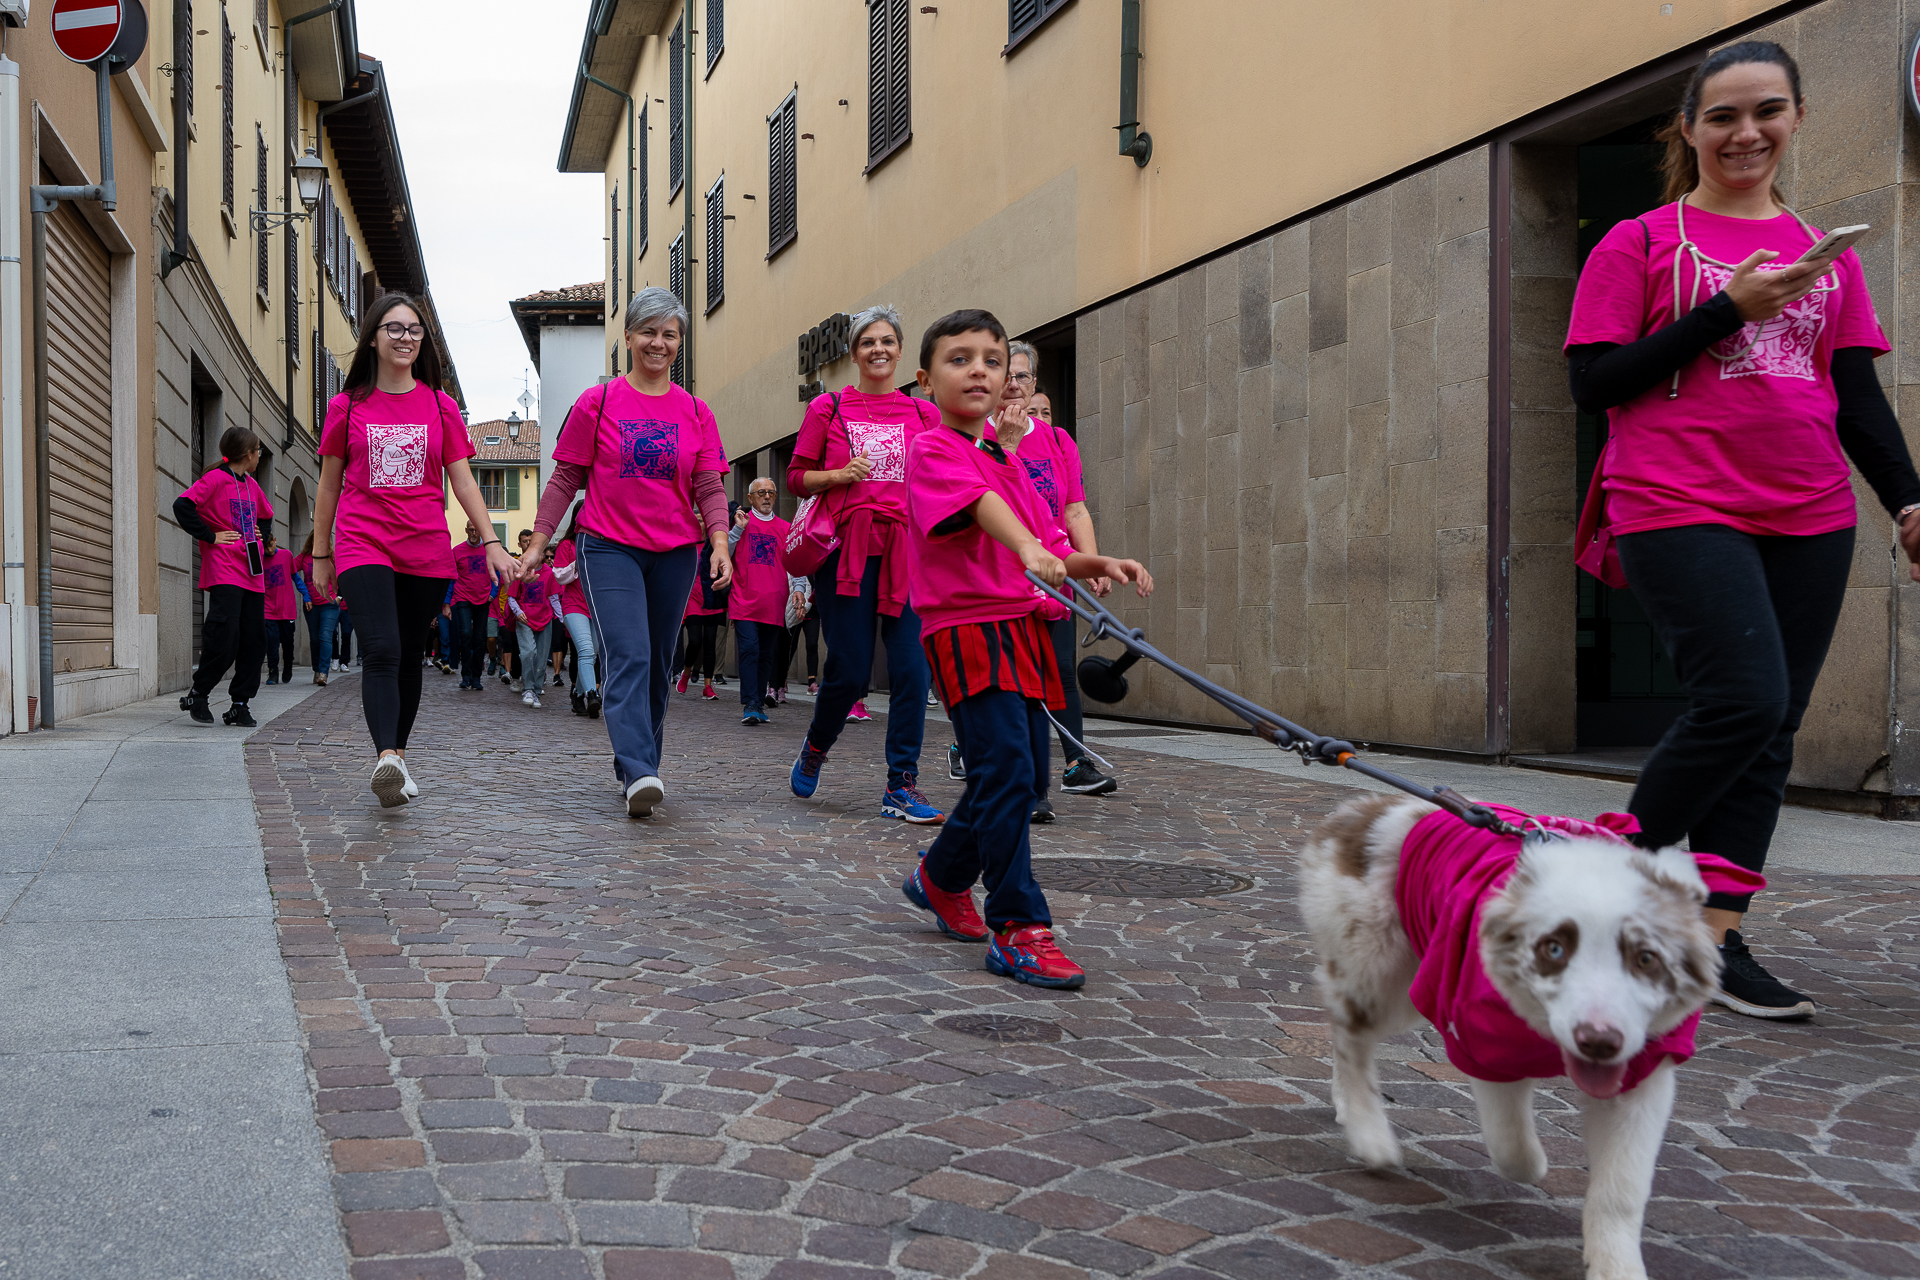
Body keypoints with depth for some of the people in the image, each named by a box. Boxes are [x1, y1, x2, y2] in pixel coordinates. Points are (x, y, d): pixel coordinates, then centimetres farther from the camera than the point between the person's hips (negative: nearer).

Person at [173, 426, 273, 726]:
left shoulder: (252, 485, 18)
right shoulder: (215, 478, -5)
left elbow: (266, 516, 37)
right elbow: (182, 506, -18)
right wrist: (210, 536, -14)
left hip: (252, 572, 8)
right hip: (224, 572, -8)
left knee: (253, 640, 4)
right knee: (224, 637, -15)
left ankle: (240, 704, 10)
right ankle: (197, 695, 3)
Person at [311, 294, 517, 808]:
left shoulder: (440, 406, 10)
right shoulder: (347, 406, 6)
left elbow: (462, 480, 7)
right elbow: (329, 485, 12)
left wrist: (492, 542, -3)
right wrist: (321, 554, 12)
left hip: (426, 552, 2)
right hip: (363, 546, -2)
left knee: (409, 658, 7)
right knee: (381, 651, -19)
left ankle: (396, 755, 19)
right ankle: (387, 758, -31)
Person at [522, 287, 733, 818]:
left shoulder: (696, 413, 8)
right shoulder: (597, 403, 2)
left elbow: (709, 488, 5)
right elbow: (565, 480, 4)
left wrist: (720, 544, -11)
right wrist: (537, 544, -1)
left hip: (675, 554, 4)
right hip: (608, 548, -3)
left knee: (658, 664, 9)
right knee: (628, 656, -18)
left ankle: (637, 766, 23)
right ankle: (640, 774, -26)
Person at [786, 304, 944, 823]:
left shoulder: (923, 414, 13)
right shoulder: (828, 408, 7)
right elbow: (796, 477, 9)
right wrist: (840, 475, -8)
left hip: (907, 551, 2)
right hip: (847, 548, -2)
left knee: (912, 669, -7)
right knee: (849, 670, -3)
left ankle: (902, 785, 1)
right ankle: (815, 747, 28)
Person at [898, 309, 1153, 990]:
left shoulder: (1008, 461, 20)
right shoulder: (931, 450, -5)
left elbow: (1052, 550, 18)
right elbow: (979, 501, -26)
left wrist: (1098, 563, -2)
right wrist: (1028, 549, -43)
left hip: (1023, 627, 9)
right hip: (968, 627, -8)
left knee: (1026, 776, 13)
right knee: (1007, 770, -17)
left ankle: (942, 877, 34)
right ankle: (1018, 929, -11)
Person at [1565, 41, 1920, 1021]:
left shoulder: (1824, 255, 16)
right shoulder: (1639, 243, 3)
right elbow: (1592, 384, -5)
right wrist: (1725, 308, -11)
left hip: (1809, 521, 5)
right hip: (1681, 510, -5)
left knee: (1770, 730, 2)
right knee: (1743, 701, -19)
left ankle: (1718, 940, 7)